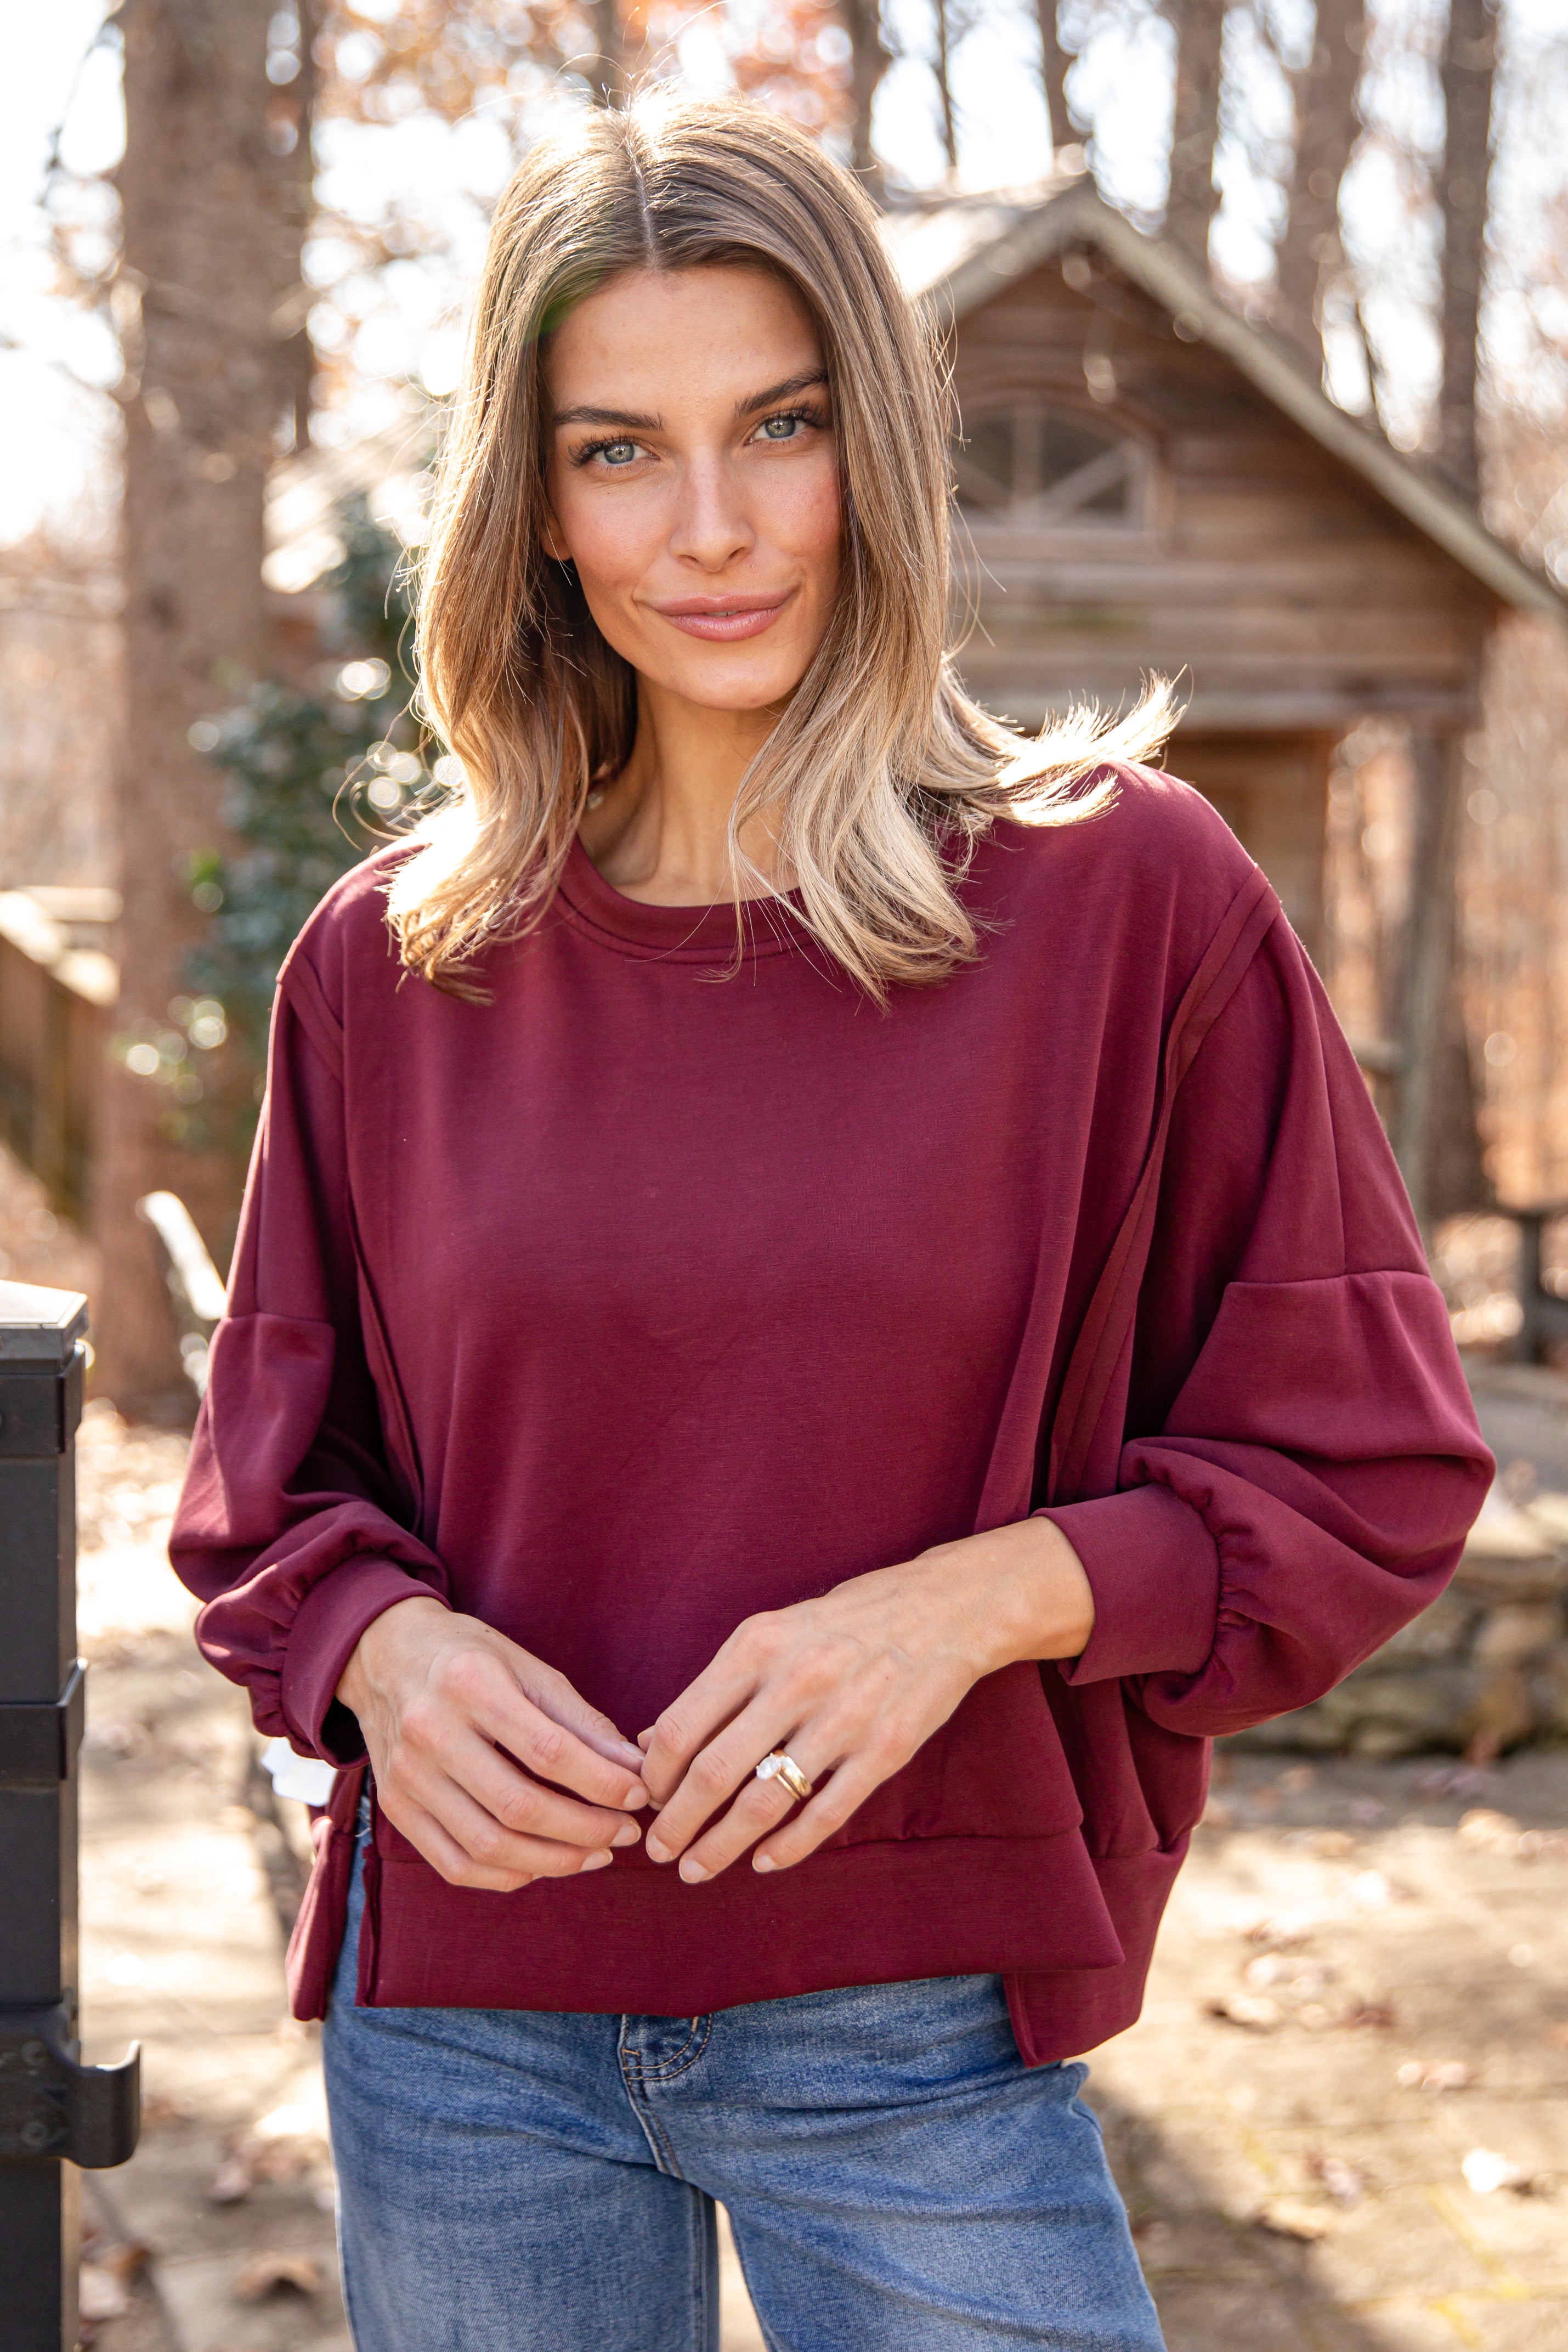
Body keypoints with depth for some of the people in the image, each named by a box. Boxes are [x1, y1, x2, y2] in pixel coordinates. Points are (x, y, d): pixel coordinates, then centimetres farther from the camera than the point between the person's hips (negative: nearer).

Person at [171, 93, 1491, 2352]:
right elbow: (270, 1486, 10)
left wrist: (979, 1596, -19)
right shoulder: (394, 964, 2)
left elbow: (1367, 1470, -4)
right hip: (459, 2025, 3)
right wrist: (382, 1650, -12)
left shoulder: (1122, 892, -7)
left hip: (912, 2041, -2)